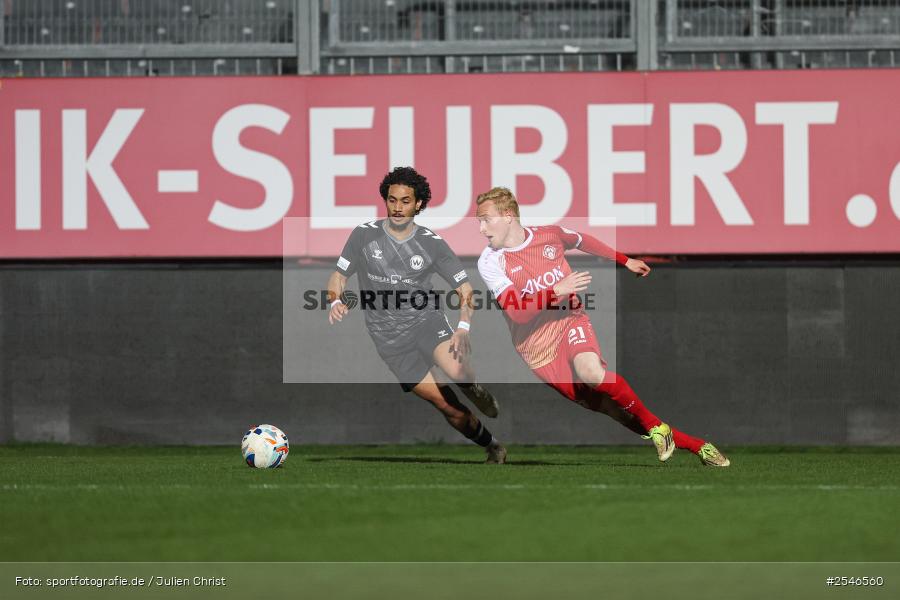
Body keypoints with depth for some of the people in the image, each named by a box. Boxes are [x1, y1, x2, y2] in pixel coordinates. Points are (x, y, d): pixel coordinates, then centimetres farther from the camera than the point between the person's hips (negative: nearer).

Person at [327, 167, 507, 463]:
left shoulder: (432, 243, -2)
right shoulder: (364, 235, -3)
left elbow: (464, 288, 0)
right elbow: (338, 277, 6)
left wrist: (463, 328, -17)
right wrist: (336, 302, -17)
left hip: (427, 320, 0)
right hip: (390, 337, 0)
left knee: (457, 371, -32)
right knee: (448, 406, -6)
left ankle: (474, 389, 5)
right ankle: (493, 448, 17)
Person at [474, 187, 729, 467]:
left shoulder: (549, 234, 0)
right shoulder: (490, 262, -9)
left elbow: (582, 241, 24)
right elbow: (518, 313, -17)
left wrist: (625, 260, 32)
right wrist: (557, 290, -26)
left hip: (569, 320, 0)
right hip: (539, 350, 0)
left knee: (591, 372, -34)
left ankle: (655, 427, -15)